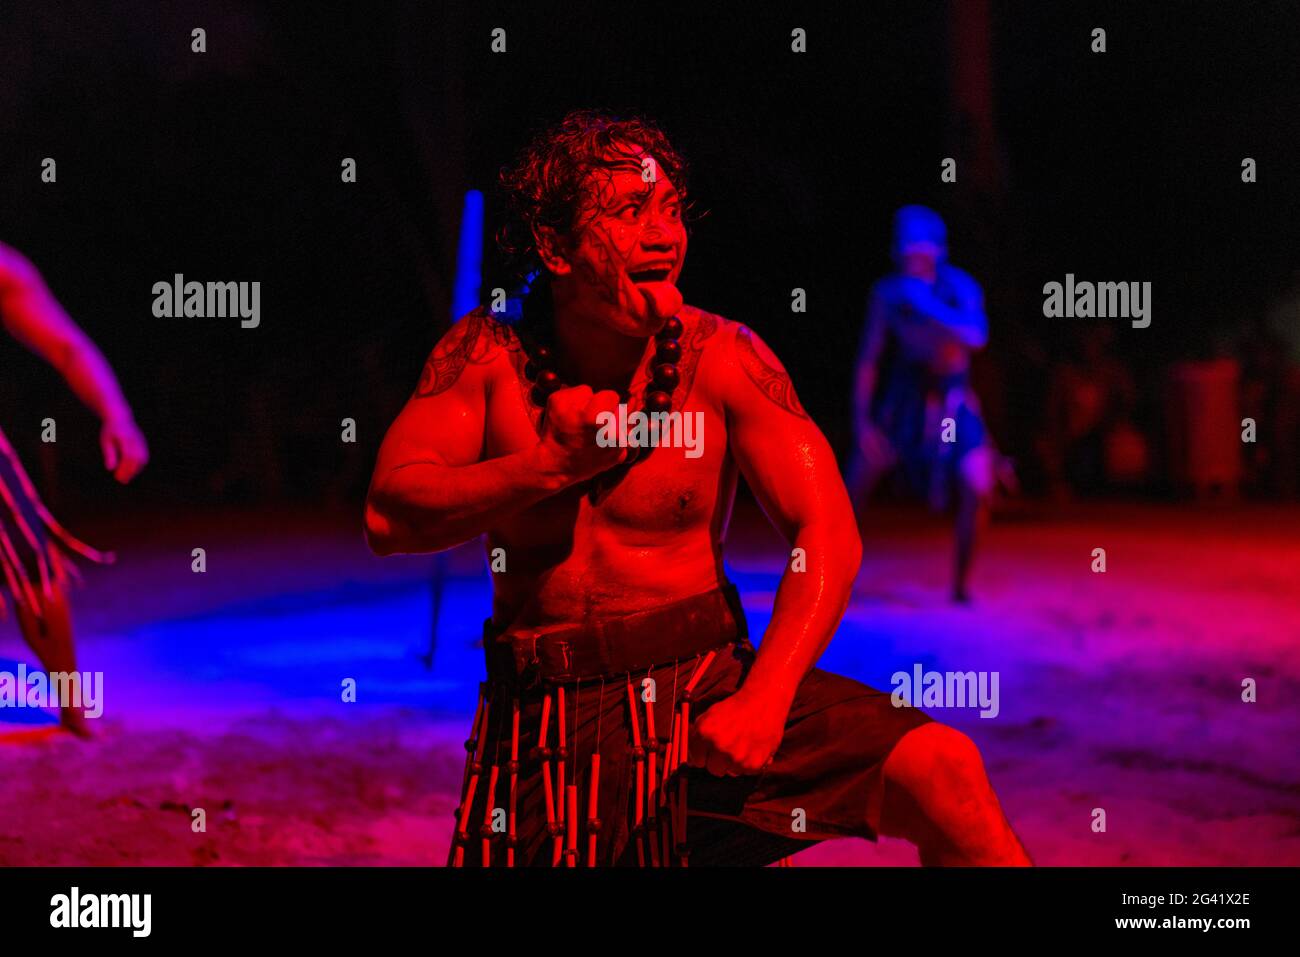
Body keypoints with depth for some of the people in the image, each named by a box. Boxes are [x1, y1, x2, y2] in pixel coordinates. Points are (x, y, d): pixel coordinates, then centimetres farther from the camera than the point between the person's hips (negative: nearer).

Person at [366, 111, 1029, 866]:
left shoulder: (722, 356, -5)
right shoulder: (490, 350, -2)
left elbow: (827, 534, -9)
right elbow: (389, 515, -7)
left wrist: (764, 698, -22)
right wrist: (555, 464, -18)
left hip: (708, 690, 0)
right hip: (550, 722, 1)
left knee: (943, 772, -19)